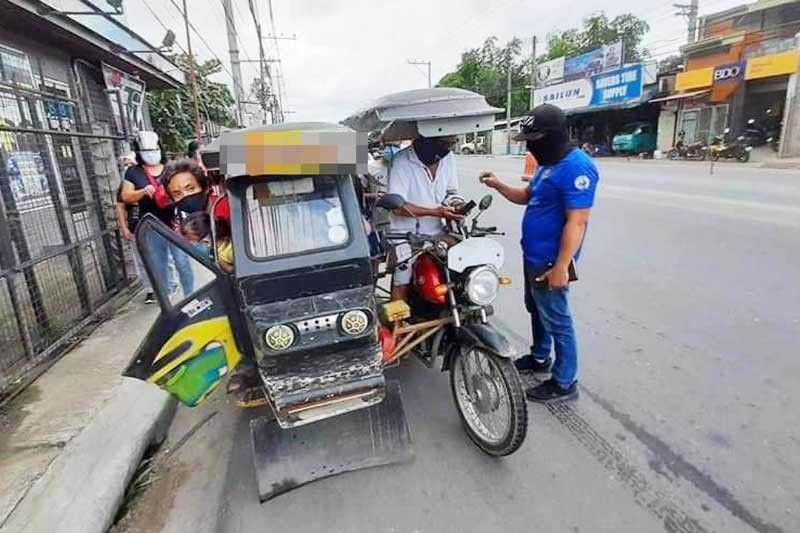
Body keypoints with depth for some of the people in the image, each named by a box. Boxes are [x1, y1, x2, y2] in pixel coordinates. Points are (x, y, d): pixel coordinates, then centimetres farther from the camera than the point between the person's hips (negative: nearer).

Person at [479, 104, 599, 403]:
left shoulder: (576, 167, -20)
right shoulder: (549, 164, 11)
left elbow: (576, 222, -25)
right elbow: (527, 197, 21)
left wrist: (561, 266, -27)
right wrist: (498, 185, 5)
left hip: (551, 262, -10)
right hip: (533, 256, 10)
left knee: (556, 320, 1)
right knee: (536, 310, 23)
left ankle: (564, 384, 16)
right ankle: (540, 358, 43)